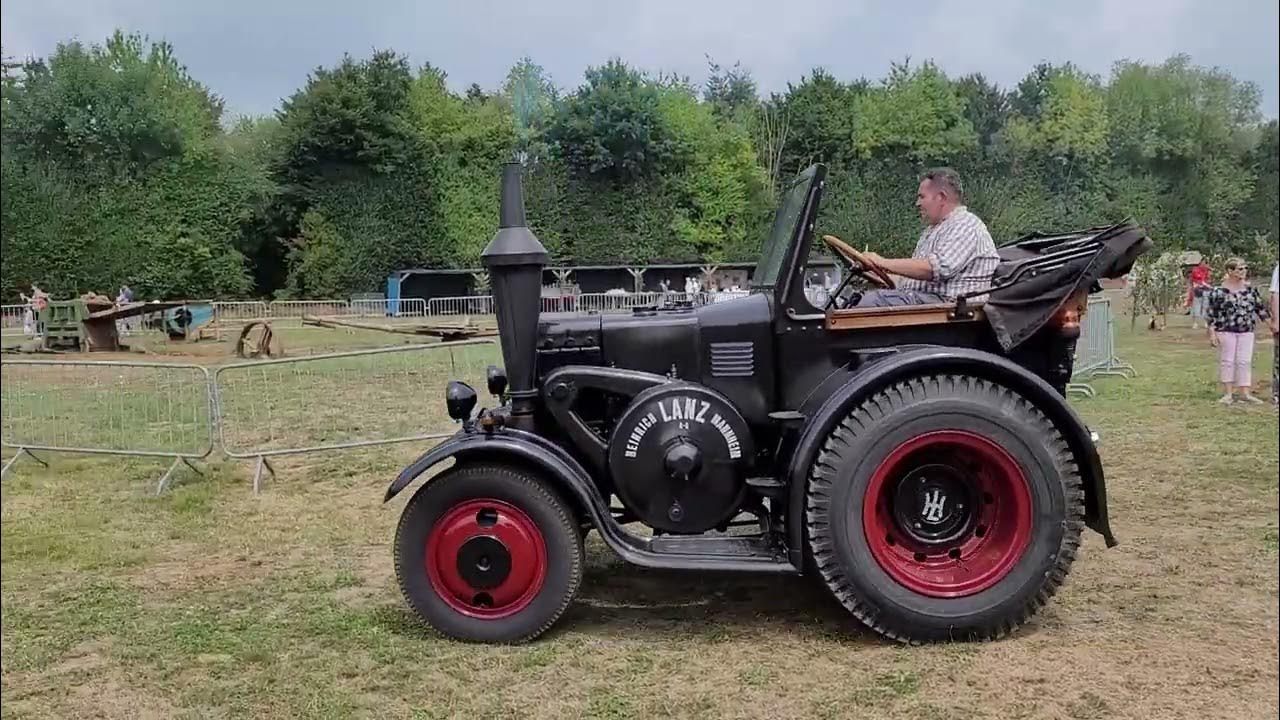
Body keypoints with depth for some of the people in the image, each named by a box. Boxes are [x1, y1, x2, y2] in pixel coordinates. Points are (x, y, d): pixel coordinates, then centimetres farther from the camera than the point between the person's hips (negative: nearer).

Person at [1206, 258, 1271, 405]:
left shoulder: (1250, 289, 7)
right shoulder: (1219, 290, -7)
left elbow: (1260, 307, 14)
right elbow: (1212, 313, -5)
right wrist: (1212, 333, -8)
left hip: (1246, 332, 4)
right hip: (1226, 331, -4)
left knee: (1245, 361, 4)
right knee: (1227, 361, 2)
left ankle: (1245, 393, 10)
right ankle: (1228, 393, 10)